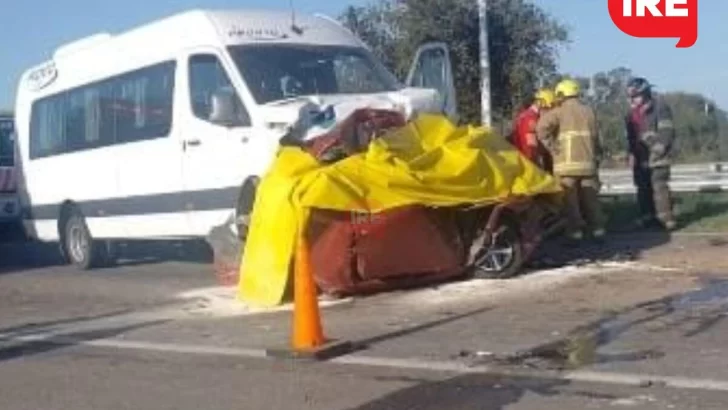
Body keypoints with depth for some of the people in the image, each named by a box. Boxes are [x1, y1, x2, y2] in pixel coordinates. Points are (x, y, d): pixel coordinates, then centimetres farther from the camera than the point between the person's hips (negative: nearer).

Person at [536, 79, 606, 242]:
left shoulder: (559, 112, 0)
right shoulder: (589, 111, 14)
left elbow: (542, 128, -15)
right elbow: (595, 137, 9)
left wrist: (552, 148, -7)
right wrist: (597, 156, 15)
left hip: (566, 164, -4)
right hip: (587, 163, 4)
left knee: (571, 201, 0)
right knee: (591, 199, 11)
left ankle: (575, 232, -3)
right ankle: (597, 230, 13)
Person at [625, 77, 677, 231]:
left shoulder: (660, 108, -8)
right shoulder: (632, 114, 14)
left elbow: (667, 132, -13)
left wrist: (657, 151, -19)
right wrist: (631, 154, 9)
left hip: (657, 158, -7)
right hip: (640, 159, 7)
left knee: (659, 187, -13)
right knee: (643, 188, 9)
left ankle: (666, 218, -10)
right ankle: (648, 216, 18)